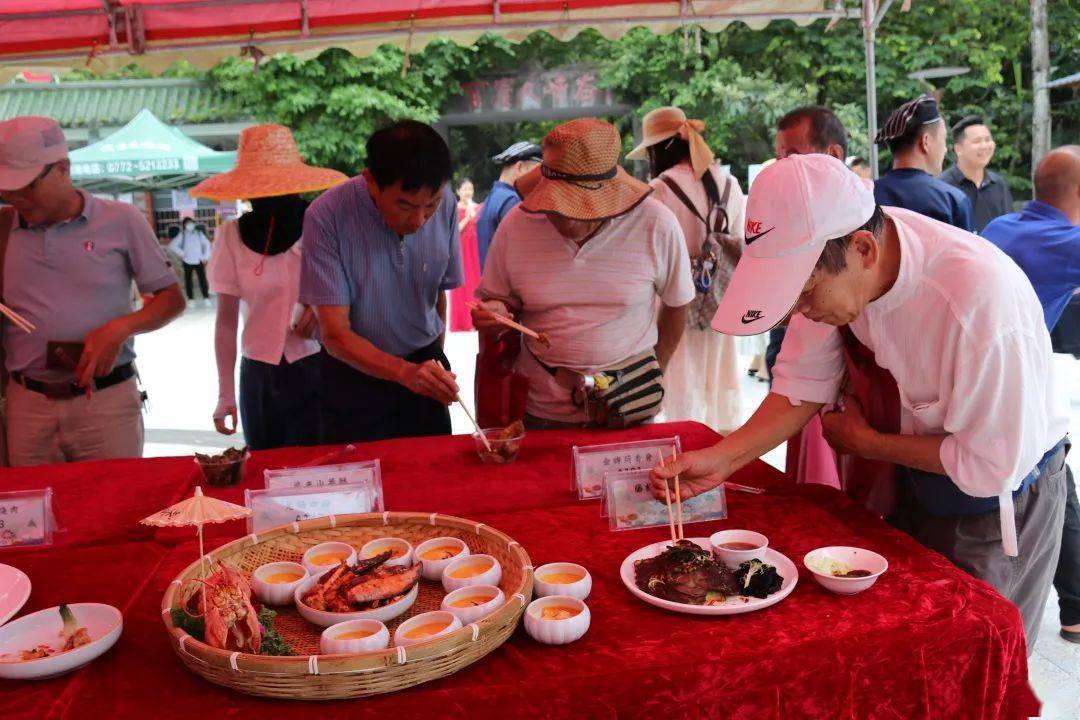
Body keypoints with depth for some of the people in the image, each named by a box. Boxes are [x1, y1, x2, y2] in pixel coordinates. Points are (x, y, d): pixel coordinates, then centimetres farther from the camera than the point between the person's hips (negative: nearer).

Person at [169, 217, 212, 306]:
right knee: (188, 280, 4)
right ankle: (190, 299, 11)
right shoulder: (182, 235, -1)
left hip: (199, 261, 0)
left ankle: (206, 298, 2)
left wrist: (205, 256, 6)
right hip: (187, 261, 0)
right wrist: (181, 253, -10)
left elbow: (207, 244, 12)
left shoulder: (199, 233, 4)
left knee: (203, 279, -4)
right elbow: (172, 245, -4)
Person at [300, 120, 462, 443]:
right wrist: (404, 371, -36)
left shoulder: (445, 205, -12)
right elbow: (335, 334, -22)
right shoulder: (326, 216, -21)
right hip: (354, 373, -3)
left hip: (423, 363, 3)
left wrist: (434, 363, 10)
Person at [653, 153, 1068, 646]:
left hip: (998, 499, -5)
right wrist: (721, 459, -21)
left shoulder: (983, 300, -38)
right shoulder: (829, 260, -20)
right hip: (916, 484, 5)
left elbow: (991, 468, -29)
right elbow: (803, 385, -9)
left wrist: (866, 443, -18)